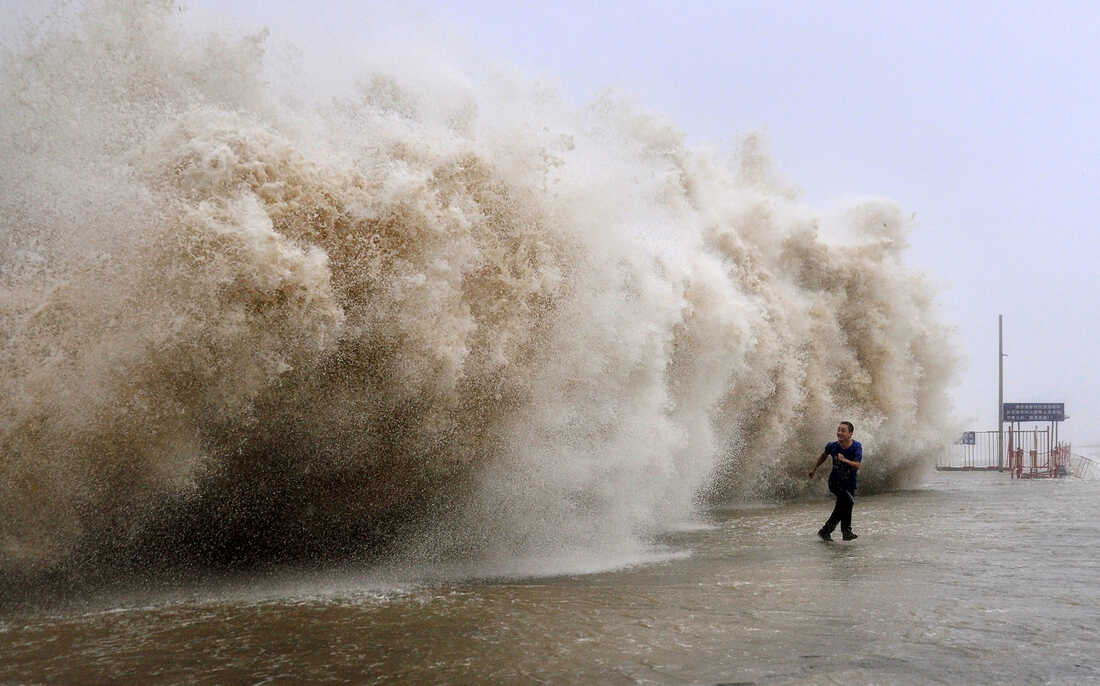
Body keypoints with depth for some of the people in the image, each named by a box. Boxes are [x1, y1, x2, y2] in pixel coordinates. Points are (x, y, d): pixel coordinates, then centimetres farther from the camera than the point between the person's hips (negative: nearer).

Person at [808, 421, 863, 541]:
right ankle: (846, 530, -12)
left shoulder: (856, 447, -15)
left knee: (842, 505, 6)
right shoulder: (833, 446, -12)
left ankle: (826, 531, 23)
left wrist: (845, 460, -43)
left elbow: (857, 465, -26)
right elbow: (824, 455, 11)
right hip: (835, 482, -2)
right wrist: (815, 468, 22)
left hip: (850, 483, 2)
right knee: (848, 500, -24)